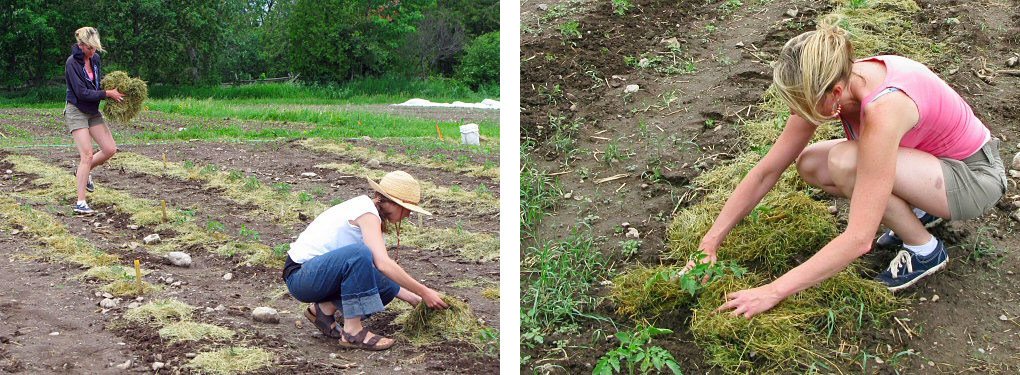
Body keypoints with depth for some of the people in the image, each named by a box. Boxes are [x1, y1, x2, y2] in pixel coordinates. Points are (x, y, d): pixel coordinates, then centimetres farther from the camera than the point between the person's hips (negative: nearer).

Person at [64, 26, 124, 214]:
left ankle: (83, 171, 29)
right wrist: (107, 93, -18)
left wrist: (113, 90, -5)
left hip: (93, 111, 7)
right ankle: (80, 203, -7)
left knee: (110, 149, 1)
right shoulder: (72, 63, -17)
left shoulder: (95, 58, 3)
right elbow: (82, 93, -21)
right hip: (76, 112, -7)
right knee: (87, 155, -12)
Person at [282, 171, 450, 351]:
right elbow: (383, 264, -28)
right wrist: (423, 292, -22)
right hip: (300, 274, -9)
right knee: (360, 254, -34)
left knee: (389, 286, -6)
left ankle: (325, 308, 6)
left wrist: (415, 299, 7)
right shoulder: (367, 212, -17)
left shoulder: (365, 209, 11)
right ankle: (352, 331, -24)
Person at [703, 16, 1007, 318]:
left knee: (844, 162, -30)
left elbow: (859, 239, -38)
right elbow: (766, 171, -9)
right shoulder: (833, 86, -16)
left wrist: (775, 291, -36)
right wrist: (711, 240, -13)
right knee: (810, 165, -7)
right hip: (931, 159, 7)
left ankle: (925, 250, -7)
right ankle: (915, 211, 10)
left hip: (976, 176, -7)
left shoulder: (882, 109, -37)